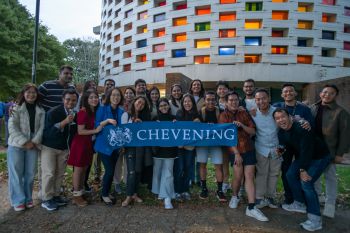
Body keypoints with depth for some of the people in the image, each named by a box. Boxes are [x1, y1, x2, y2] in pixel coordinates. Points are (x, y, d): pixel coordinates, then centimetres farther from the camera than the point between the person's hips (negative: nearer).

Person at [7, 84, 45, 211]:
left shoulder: (41, 111, 7)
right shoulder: (16, 108, -2)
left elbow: (42, 127, 1)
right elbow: (12, 127, -9)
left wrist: (35, 141, -12)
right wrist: (25, 142, -15)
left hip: (33, 145, 3)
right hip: (16, 145, -2)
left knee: (30, 173, 8)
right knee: (16, 173, 2)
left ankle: (28, 198, 22)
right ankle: (18, 200, 14)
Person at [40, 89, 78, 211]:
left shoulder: (75, 113, -1)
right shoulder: (53, 112, -18)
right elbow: (48, 131, -27)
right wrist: (65, 122, -35)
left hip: (64, 148, 5)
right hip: (49, 147, -5)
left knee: (60, 173, 10)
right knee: (49, 173, -3)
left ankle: (55, 195, 25)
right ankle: (46, 199, 11)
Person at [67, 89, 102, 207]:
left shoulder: (94, 112, 6)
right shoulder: (83, 112, -17)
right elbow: (80, 131, -19)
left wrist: (102, 126, 7)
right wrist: (95, 130, -21)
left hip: (88, 143, 8)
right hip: (80, 143, -8)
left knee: (84, 169, 15)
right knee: (78, 169, 4)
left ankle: (81, 192, 29)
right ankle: (76, 196, 16)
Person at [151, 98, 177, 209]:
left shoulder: (174, 118, 6)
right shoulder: (155, 119, 6)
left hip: (170, 149, -1)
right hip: (158, 148, 1)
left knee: (168, 173, -4)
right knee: (157, 171, 11)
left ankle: (167, 197, -1)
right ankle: (159, 192, 31)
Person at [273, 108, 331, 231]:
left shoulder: (301, 129, -30)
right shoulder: (281, 133, -5)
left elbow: (306, 150, -30)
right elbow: (291, 148, 7)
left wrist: (303, 170, -26)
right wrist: (282, 151, -15)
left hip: (320, 156, -8)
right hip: (303, 156, 9)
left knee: (306, 182, -18)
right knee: (291, 175, 6)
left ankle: (315, 219, -7)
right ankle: (300, 204, 26)